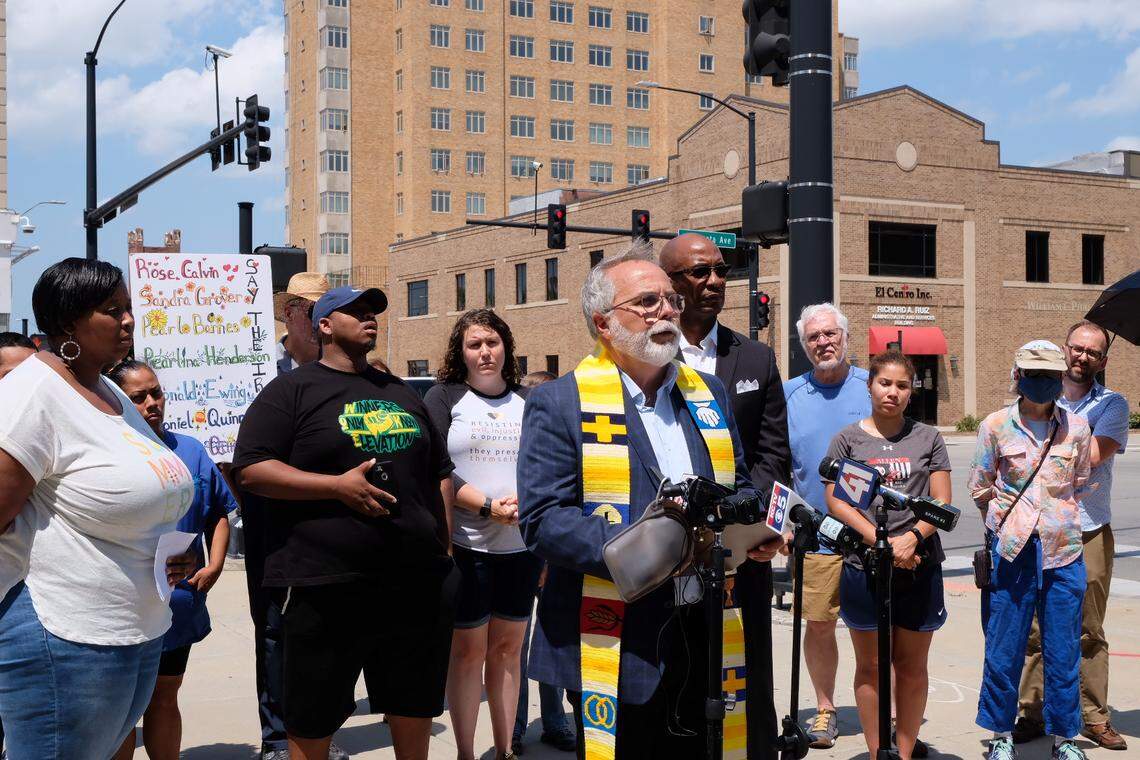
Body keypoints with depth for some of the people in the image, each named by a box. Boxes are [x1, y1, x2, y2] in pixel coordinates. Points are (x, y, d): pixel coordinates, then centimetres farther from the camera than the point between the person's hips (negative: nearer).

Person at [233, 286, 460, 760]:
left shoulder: (401, 393, 18)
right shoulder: (291, 390, -1)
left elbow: (440, 471, 24)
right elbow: (250, 471, -10)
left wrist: (443, 541, 13)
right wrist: (338, 484, -17)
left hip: (418, 584, 6)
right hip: (326, 591, -5)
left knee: (415, 704, 15)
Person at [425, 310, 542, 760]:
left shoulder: (527, 403, 12)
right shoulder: (444, 397, 2)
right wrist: (489, 506, -16)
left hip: (522, 545, 3)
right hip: (466, 545, -3)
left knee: (508, 647, 9)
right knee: (467, 649, 2)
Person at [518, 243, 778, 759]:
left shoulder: (708, 393, 13)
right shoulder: (559, 403, -6)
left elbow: (737, 486, 22)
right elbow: (541, 519, -13)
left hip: (706, 636, 5)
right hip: (615, 650, -5)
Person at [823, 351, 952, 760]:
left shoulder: (928, 438, 8)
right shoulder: (847, 439, 4)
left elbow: (942, 503, 3)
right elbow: (836, 501, -3)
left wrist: (911, 538, -15)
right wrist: (881, 542, -15)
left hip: (919, 566, 1)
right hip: (863, 567, -1)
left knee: (912, 664, 7)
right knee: (871, 666, 5)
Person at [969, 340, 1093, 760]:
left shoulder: (1077, 427, 5)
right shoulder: (996, 425, 0)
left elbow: (1081, 485, 18)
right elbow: (979, 487, 10)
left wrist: (1061, 516, 12)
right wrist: (1009, 512, 9)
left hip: (1064, 551, 1)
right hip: (1012, 549, -1)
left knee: (1063, 650, 6)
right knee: (1004, 648, 3)